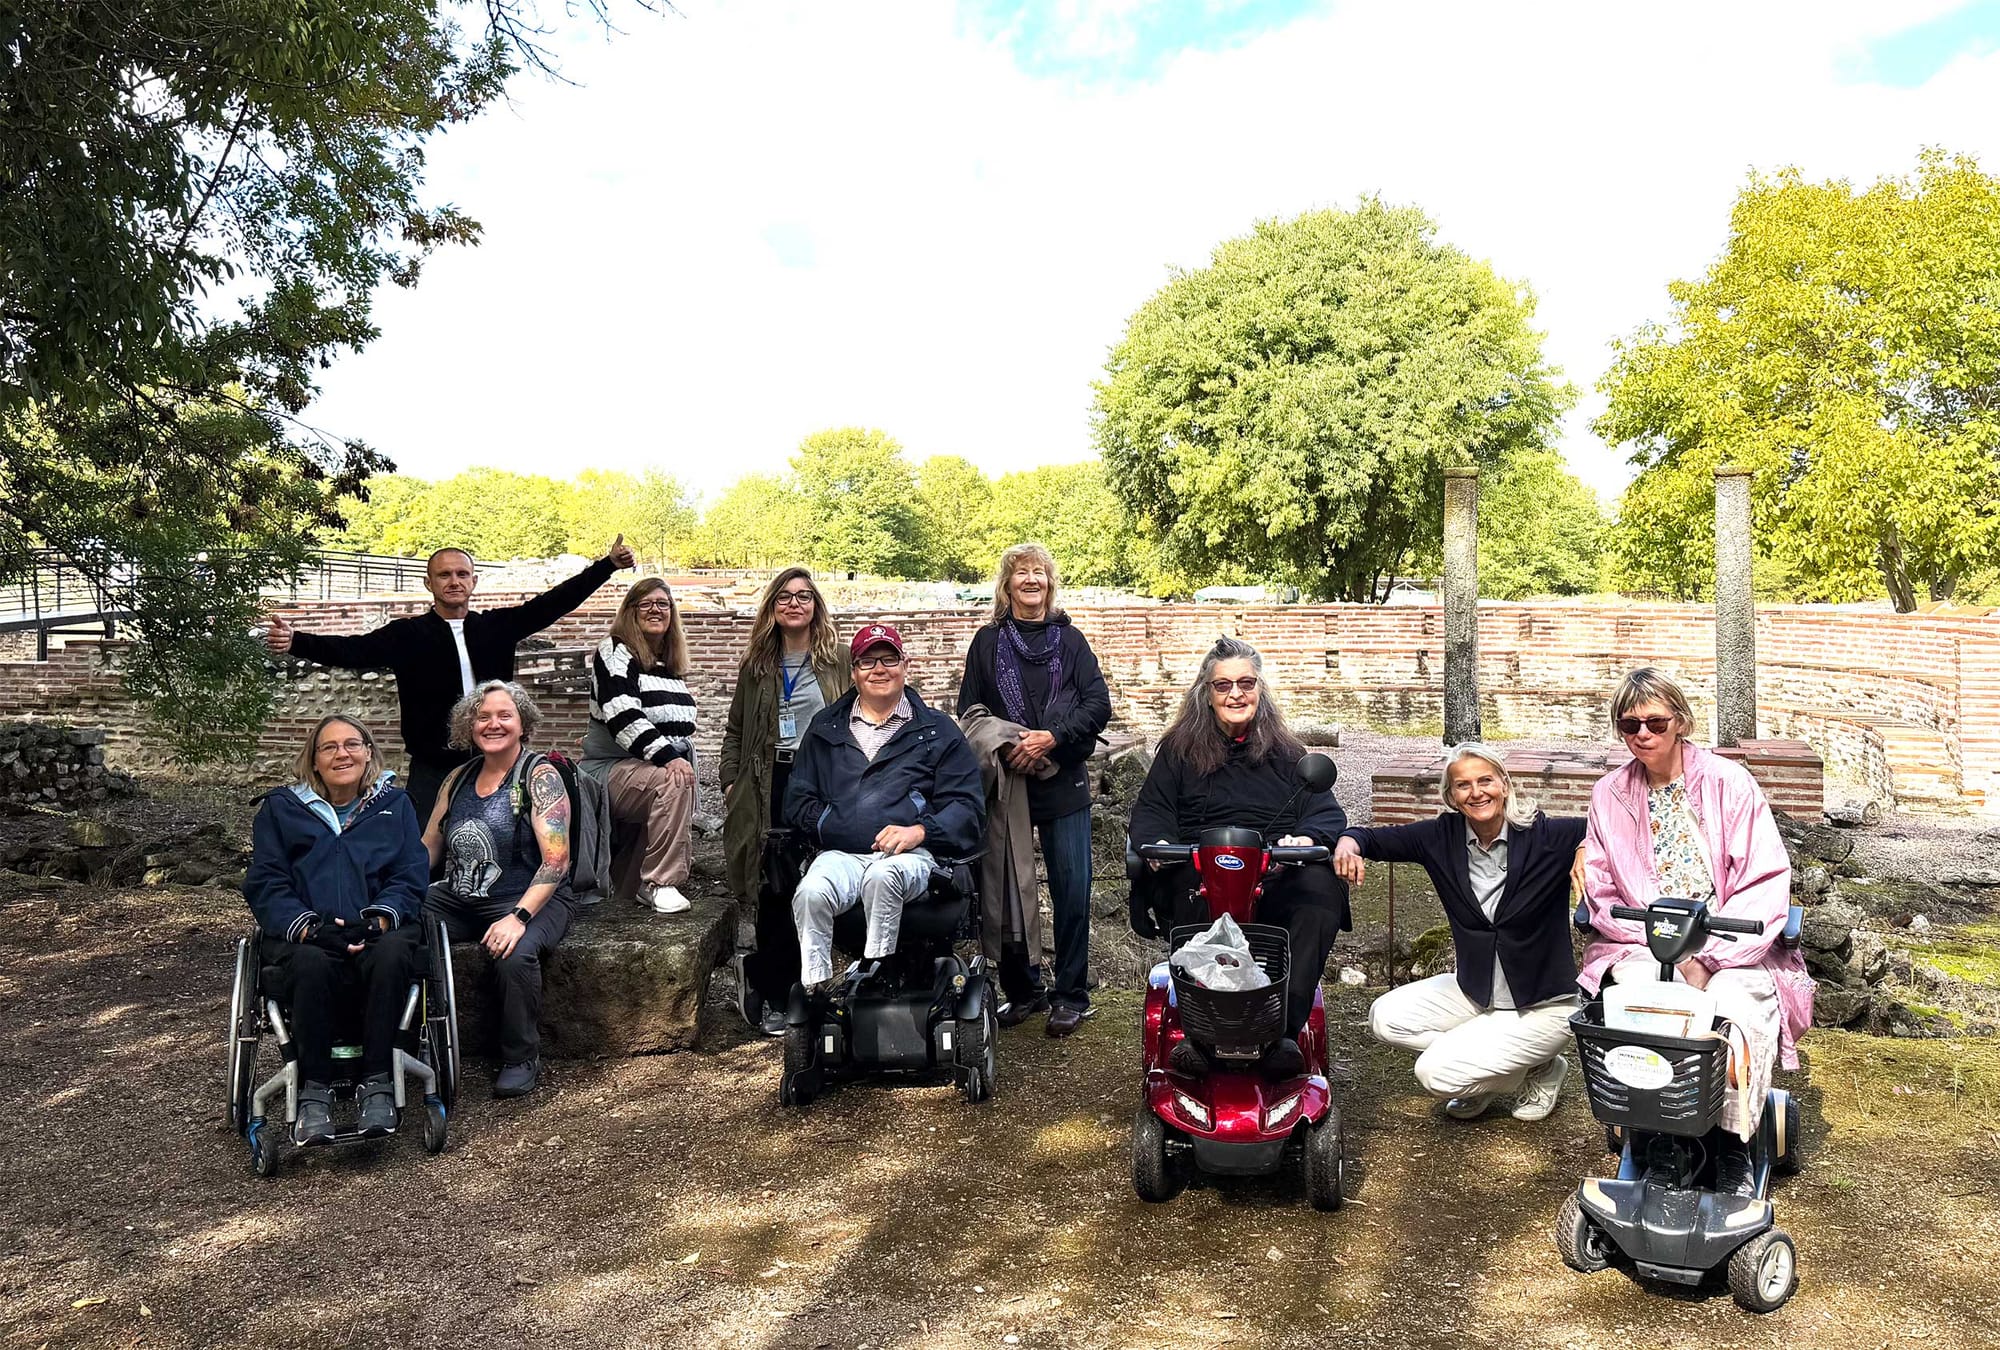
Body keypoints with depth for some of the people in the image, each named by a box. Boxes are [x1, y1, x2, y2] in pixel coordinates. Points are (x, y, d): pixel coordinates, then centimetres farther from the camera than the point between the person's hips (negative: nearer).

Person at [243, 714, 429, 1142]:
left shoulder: (394, 803, 17)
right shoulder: (280, 809, 16)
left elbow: (411, 878, 7)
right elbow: (265, 885, 5)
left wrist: (377, 919, -14)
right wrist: (309, 927, -15)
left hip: (378, 932, 0)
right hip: (303, 936, 0)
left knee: (392, 954, -36)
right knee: (311, 963, -37)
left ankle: (377, 1083, -29)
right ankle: (313, 1091, -26)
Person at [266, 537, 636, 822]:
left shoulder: (497, 626, 9)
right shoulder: (407, 634, 1)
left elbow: (553, 602, 9)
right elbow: (354, 650, -11)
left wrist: (609, 564, 6)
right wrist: (297, 642, -28)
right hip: (432, 769, -2)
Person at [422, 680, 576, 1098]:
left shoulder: (540, 776, -5)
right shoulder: (458, 779, 13)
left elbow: (556, 861, -14)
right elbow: (427, 851, 17)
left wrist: (518, 917, -26)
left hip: (531, 900, -5)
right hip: (458, 901, 6)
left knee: (514, 955, -35)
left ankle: (522, 1059, -11)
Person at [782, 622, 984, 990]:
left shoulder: (937, 731, 17)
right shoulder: (826, 729, 24)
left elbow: (967, 804, 8)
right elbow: (798, 798, 20)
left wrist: (919, 831, -10)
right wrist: (828, 825, 1)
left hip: (909, 854, -2)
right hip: (841, 855, 2)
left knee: (882, 877, -38)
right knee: (810, 893, -33)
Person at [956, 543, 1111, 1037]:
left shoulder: (1069, 639, 9)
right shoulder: (988, 641, 9)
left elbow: (1099, 703, -1)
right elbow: (968, 711, 5)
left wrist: (1052, 737, -13)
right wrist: (1004, 749, -11)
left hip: (1064, 784, 0)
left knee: (1072, 890, -1)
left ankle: (1071, 995, 11)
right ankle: (1023, 990, 18)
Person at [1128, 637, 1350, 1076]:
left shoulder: (1286, 752, 22)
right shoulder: (1180, 749, 20)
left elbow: (1327, 811, 11)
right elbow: (1151, 810, 11)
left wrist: (1306, 838, -14)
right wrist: (1157, 843, -13)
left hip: (1276, 877, 1)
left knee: (1322, 886, -33)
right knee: (1196, 891, -38)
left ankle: (1284, 1029, -33)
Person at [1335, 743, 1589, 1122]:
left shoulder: (1546, 836, -16)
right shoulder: (1444, 837, -5)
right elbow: (1378, 839, -2)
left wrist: (1590, 846, -31)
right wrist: (1349, 842, -25)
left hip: (1542, 1005, -5)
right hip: (1475, 990, 5)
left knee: (1436, 1073, -17)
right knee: (1385, 1018, -12)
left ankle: (1539, 1070, 9)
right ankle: (1483, 1074, 8)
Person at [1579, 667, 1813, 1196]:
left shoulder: (1728, 782, 0)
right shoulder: (1610, 795, 7)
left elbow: (1766, 882, -6)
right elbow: (1602, 895, 5)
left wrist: (1708, 957, -16)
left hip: (1730, 948, -1)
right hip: (1640, 947, 1)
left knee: (1737, 1000, -32)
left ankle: (1732, 1150, -14)